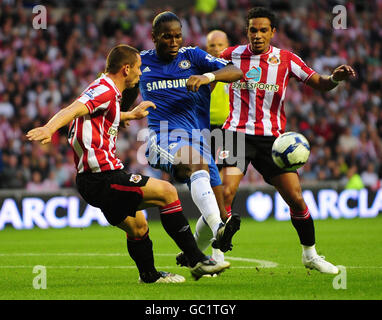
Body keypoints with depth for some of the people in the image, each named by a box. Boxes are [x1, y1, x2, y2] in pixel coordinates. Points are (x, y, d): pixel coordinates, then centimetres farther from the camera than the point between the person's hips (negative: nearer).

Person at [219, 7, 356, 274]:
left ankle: (310, 254, 18)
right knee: (225, 193, -19)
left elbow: (319, 84, -2)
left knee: (296, 199, -2)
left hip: (272, 138, 1)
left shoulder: (286, 59, 3)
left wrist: (335, 78, -22)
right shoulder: (231, 55, 2)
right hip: (237, 134, -1)